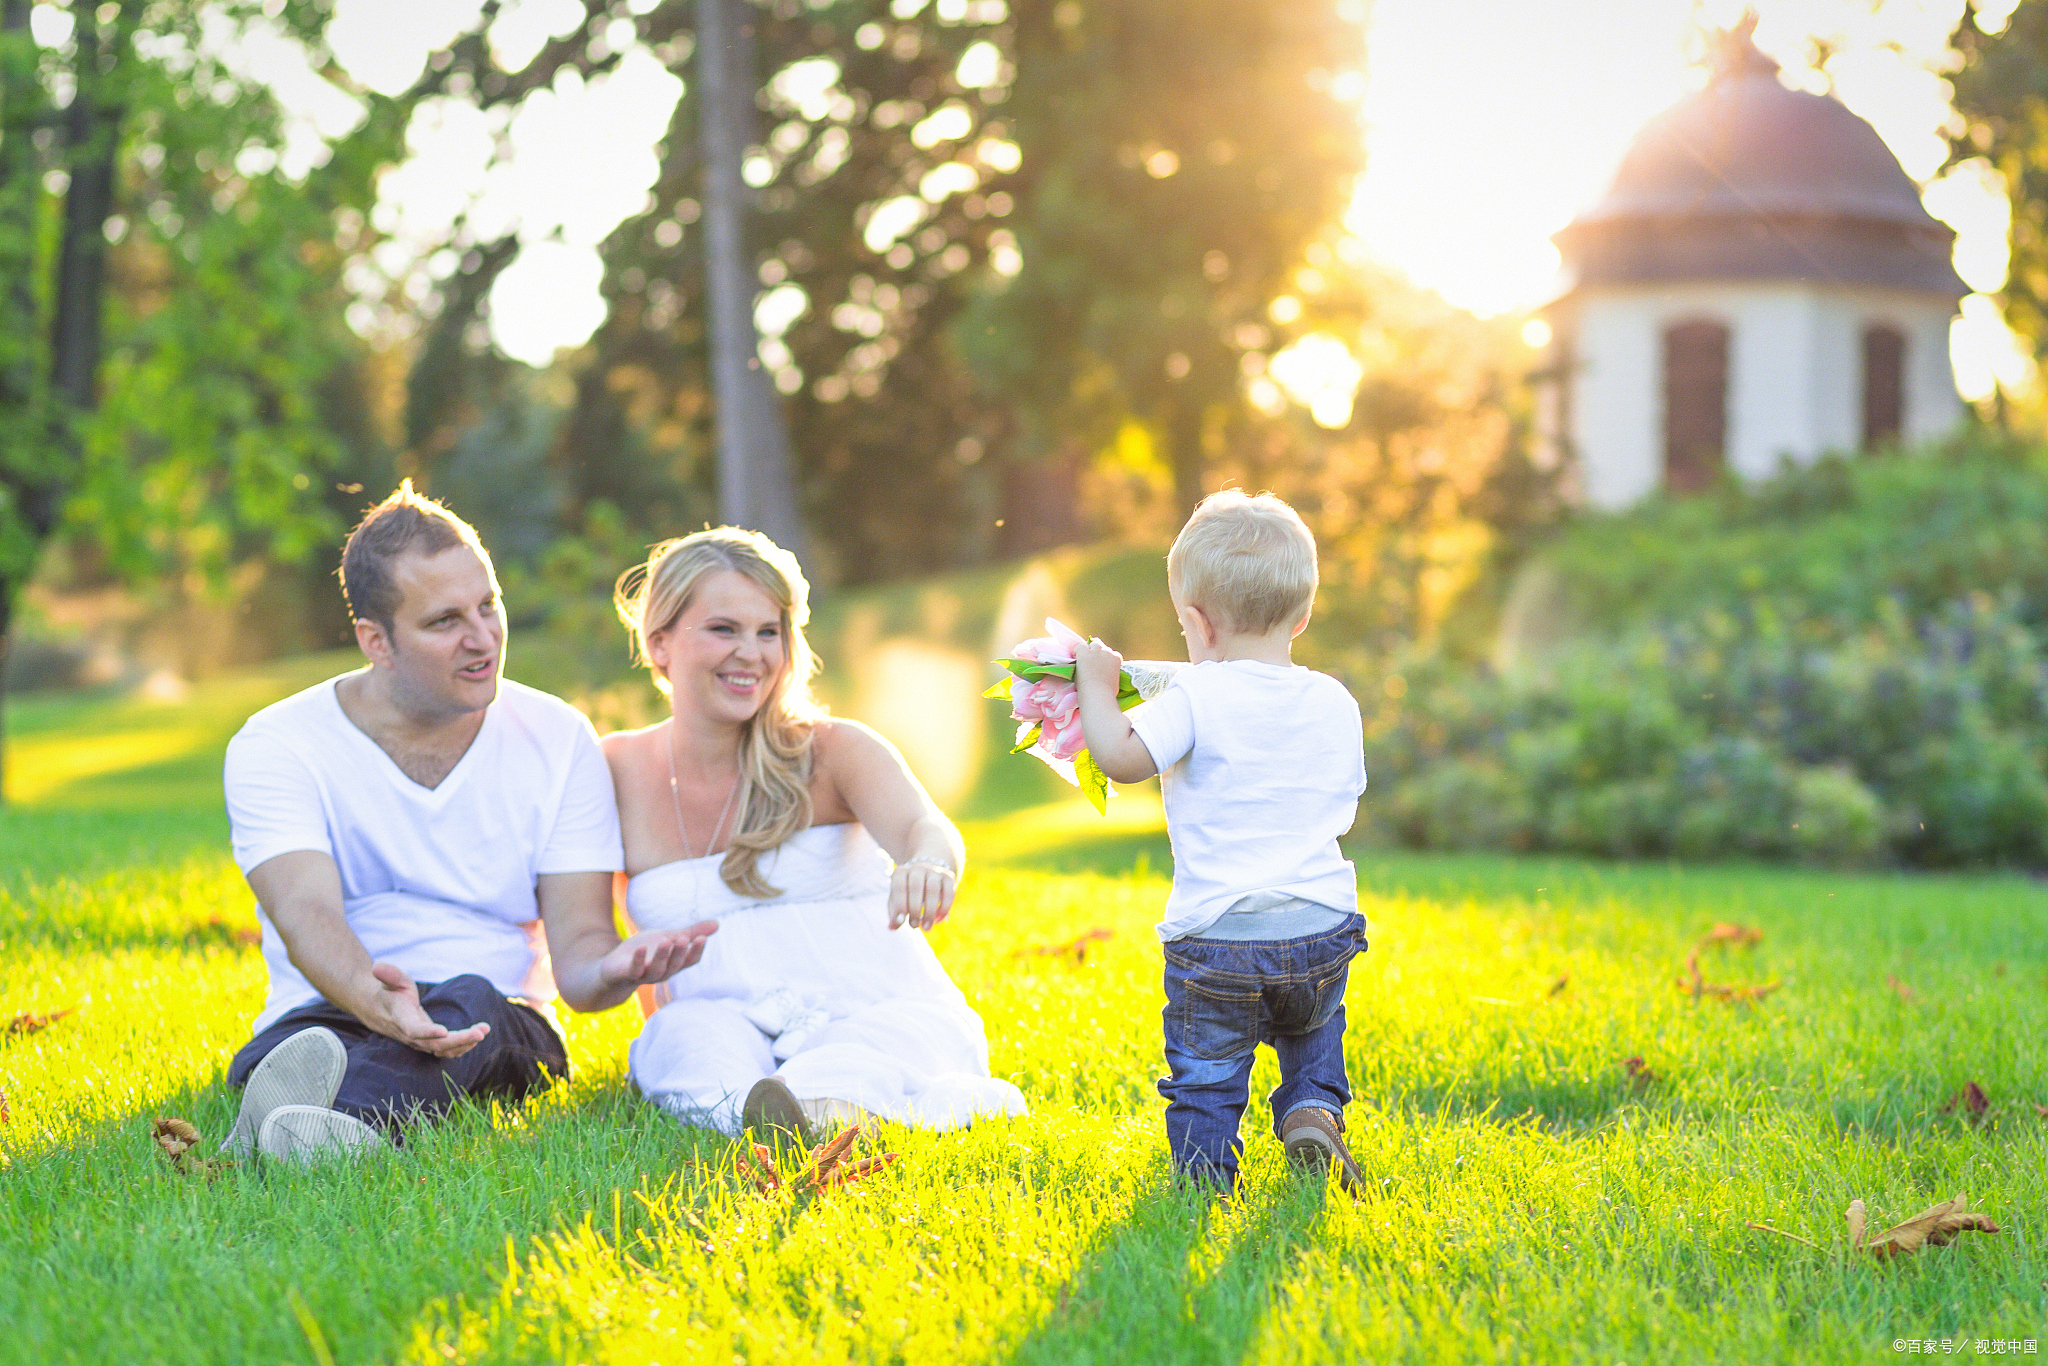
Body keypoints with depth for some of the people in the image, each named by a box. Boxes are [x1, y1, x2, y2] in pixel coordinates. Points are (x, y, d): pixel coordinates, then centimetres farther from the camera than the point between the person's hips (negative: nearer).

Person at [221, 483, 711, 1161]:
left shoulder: (558, 740, 3)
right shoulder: (275, 747, -4)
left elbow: (577, 949, -2)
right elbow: (306, 914, -21)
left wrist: (610, 968, -29)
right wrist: (371, 997, -45)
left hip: (502, 1031, 0)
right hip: (331, 1016, 0)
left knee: (471, 1000, -36)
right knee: (298, 1041, -36)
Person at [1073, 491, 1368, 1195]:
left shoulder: (1199, 699, -12)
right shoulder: (1336, 704, 6)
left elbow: (1121, 756, -18)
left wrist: (1097, 684, -1)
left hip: (1216, 938, -4)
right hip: (1324, 924, 4)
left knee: (1204, 1074, 12)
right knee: (1314, 1029, 29)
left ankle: (1203, 1183, 7)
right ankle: (1313, 1109, 5)